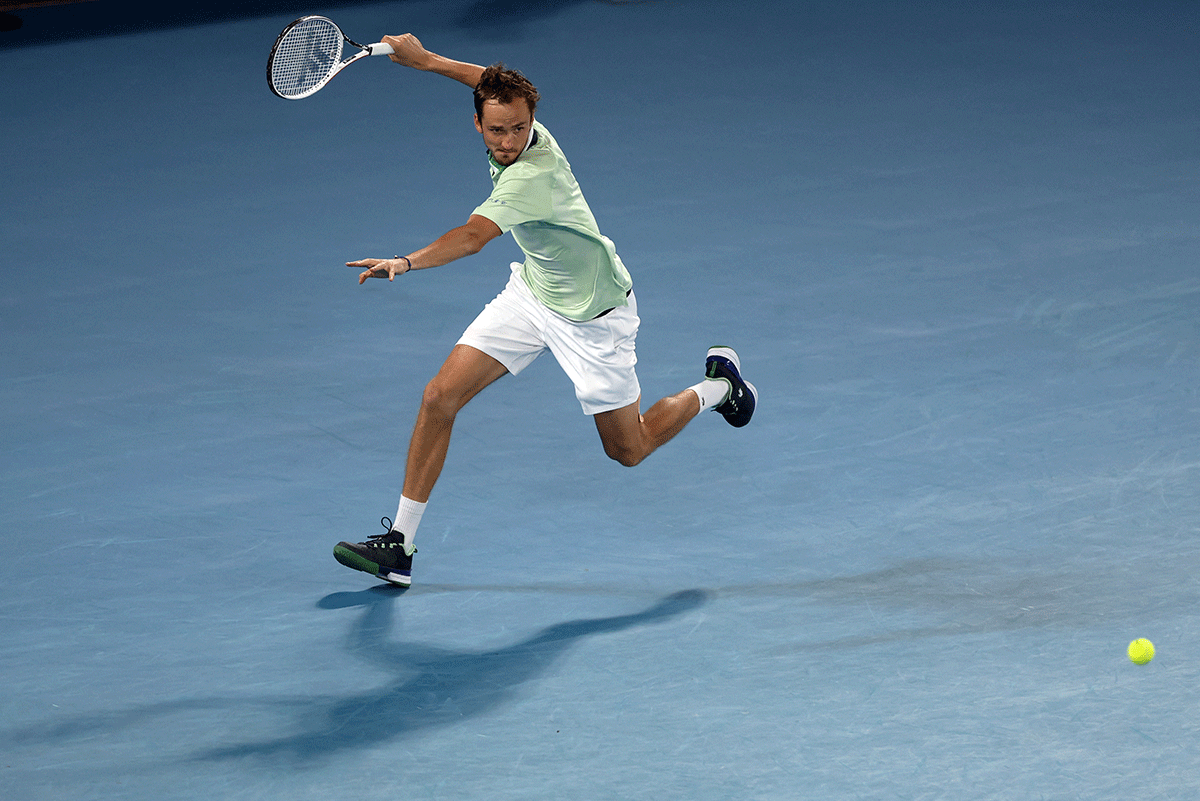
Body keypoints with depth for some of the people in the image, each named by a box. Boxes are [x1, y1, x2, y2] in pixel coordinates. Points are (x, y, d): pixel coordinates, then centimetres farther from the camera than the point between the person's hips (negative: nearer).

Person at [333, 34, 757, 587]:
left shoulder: (531, 175, -37)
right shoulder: (519, 136, -15)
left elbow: (474, 236, -53)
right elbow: (493, 84, 9)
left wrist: (407, 263, -68)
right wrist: (426, 60, 3)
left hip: (592, 315, -7)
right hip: (532, 293, 7)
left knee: (629, 450, 9)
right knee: (439, 398, -7)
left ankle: (716, 384, 37)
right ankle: (399, 546, 0)